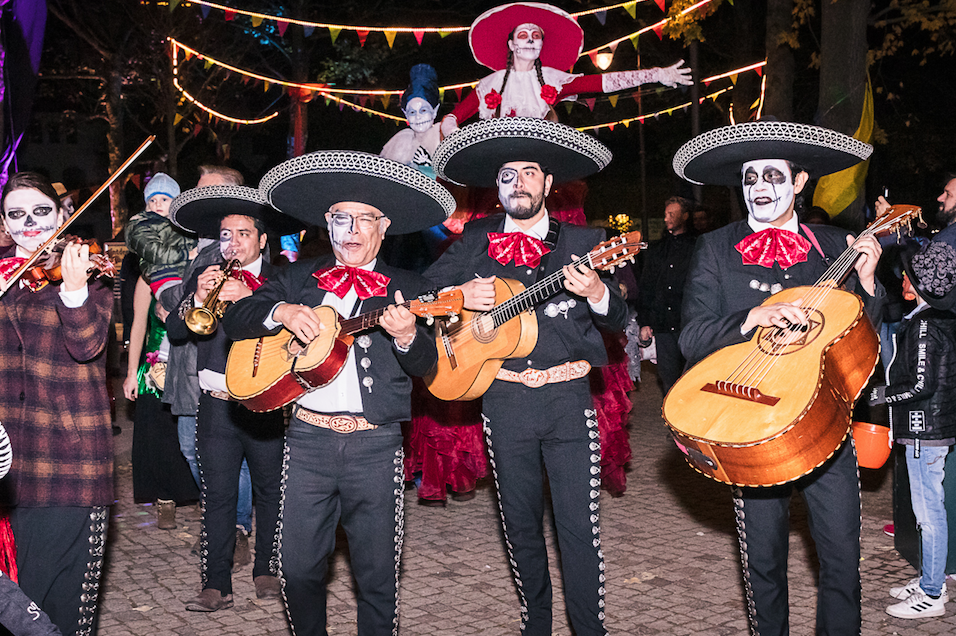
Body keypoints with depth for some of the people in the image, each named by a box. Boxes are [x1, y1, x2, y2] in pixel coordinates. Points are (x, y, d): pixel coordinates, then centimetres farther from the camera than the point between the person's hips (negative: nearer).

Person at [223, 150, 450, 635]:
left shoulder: (406, 288, 6)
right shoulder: (299, 278, 11)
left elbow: (424, 366, -3)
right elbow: (233, 320, 5)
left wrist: (407, 335, -25)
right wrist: (280, 312, -14)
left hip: (376, 444, -1)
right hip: (308, 437, 2)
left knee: (377, 574, 4)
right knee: (298, 568, 7)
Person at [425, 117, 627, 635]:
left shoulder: (583, 242, 4)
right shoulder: (476, 241, 8)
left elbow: (618, 321, -2)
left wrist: (597, 293, -25)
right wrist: (459, 295, -12)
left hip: (568, 399, -2)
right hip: (504, 401, 2)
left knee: (579, 528, -3)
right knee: (521, 527, 12)